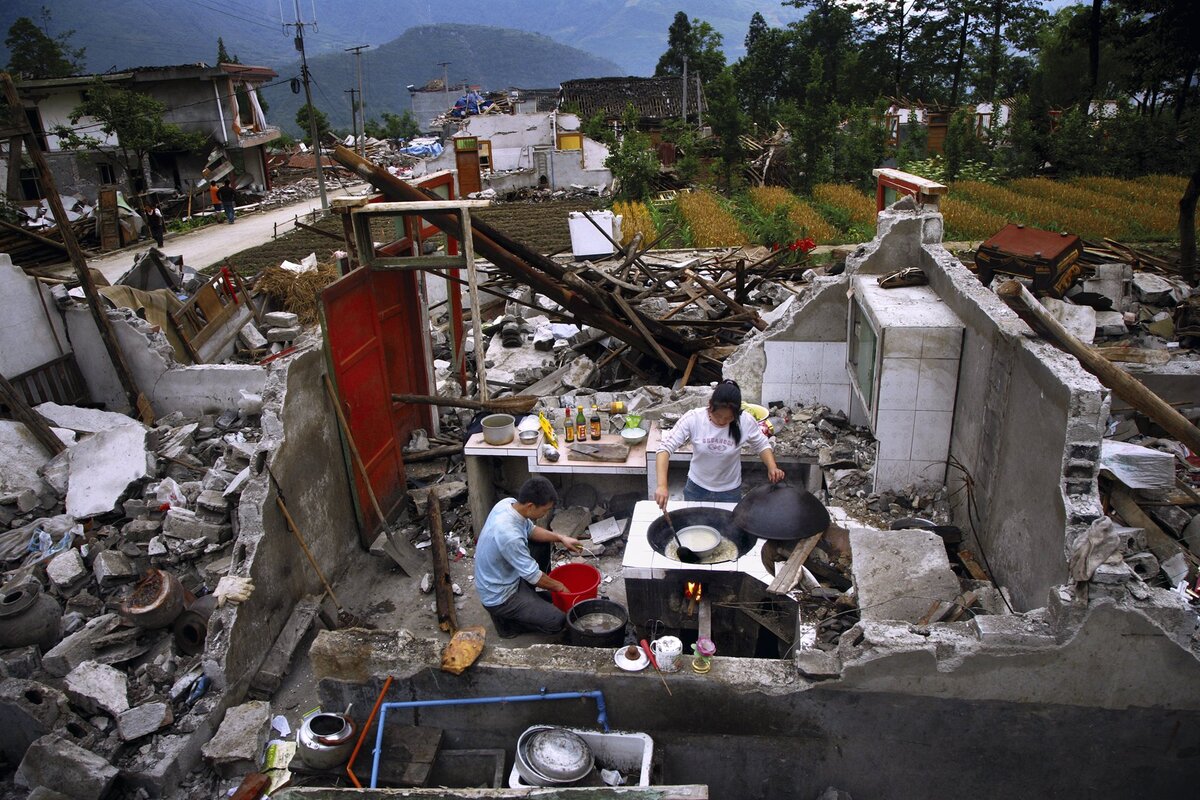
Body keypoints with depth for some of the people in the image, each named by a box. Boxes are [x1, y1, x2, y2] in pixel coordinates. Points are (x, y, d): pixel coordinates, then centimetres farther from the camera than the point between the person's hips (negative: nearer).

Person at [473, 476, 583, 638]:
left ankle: (528, 596, 24)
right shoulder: (509, 536, -37)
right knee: (558, 621, -11)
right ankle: (505, 619, 5)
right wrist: (559, 587, -6)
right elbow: (533, 576, -23)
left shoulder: (508, 502, -12)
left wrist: (560, 538, 0)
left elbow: (530, 530, 10)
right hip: (499, 596, -9)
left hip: (506, 574, 9)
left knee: (542, 543, 16)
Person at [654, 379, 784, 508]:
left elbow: (762, 445, -2)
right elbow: (665, 447, -26)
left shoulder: (745, 421, -21)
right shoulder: (693, 418, -25)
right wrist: (662, 485, -38)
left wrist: (772, 467, -22)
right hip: (697, 488, 0)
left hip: (730, 492, 0)